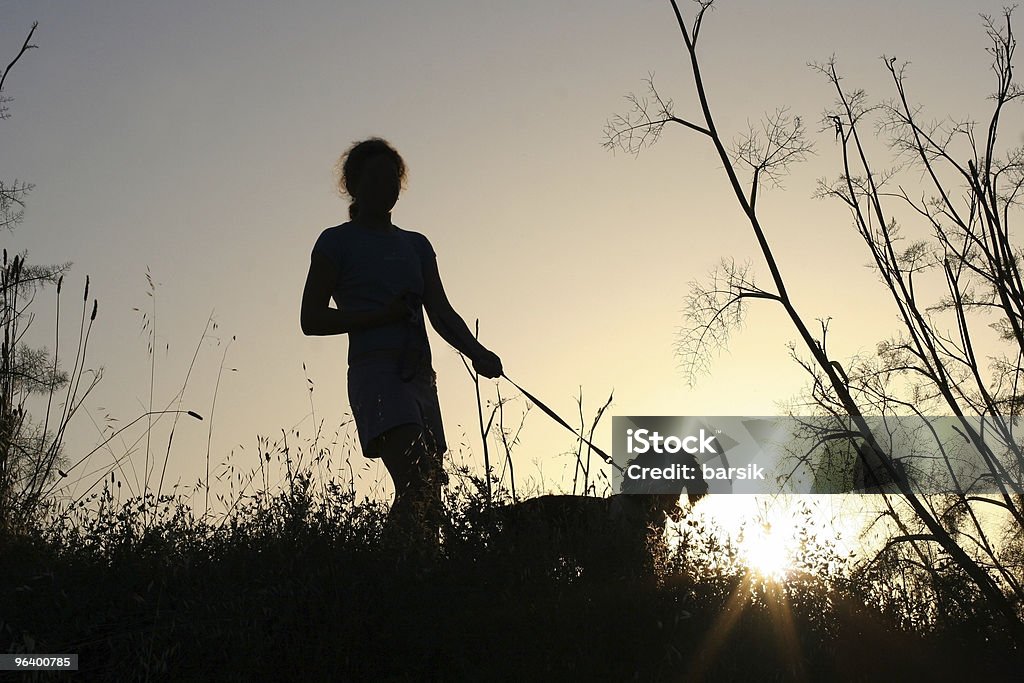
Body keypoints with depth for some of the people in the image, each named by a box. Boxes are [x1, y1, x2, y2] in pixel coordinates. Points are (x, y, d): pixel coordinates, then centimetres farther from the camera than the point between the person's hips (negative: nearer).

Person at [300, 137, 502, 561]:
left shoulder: (416, 245, 24)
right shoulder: (337, 243, 9)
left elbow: (441, 312, 14)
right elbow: (312, 320, 2)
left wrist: (476, 351, -6)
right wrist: (383, 315, -9)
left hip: (419, 377, 6)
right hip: (375, 370, -6)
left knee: (429, 495, -3)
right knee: (416, 481, -25)